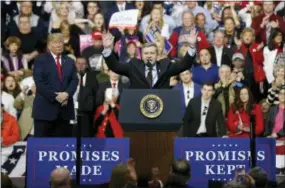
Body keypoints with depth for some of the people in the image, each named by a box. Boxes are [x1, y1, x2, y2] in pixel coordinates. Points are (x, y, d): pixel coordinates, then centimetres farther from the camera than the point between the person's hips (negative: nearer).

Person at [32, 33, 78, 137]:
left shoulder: (69, 61, 19)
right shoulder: (40, 60, 4)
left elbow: (74, 80, 8)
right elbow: (39, 82, -8)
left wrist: (67, 94, -12)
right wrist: (55, 96, -15)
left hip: (64, 108, 4)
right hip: (45, 108, -4)